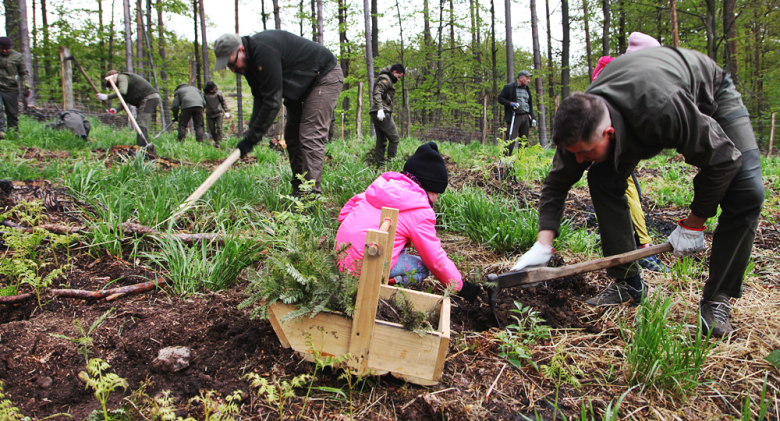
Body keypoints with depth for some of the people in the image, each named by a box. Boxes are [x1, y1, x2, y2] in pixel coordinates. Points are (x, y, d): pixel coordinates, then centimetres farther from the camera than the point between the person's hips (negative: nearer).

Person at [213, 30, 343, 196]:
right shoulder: (250, 61, -1)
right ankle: (298, 191, 12)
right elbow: (260, 98, 2)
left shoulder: (264, 52, -32)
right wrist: (251, 131, -12)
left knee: (311, 136, -19)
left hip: (325, 78, -10)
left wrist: (252, 137, -26)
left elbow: (272, 101, -32)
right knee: (292, 136, 8)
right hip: (302, 85, 10)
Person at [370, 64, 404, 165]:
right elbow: (377, 93, -18)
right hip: (382, 113, -11)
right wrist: (380, 109, -28)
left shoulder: (387, 79, 26)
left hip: (378, 114, 11)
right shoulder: (385, 79, -5)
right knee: (394, 138, -11)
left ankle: (380, 164, 9)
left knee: (381, 140, 9)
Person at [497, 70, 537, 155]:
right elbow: (500, 98, 0)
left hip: (525, 117, 6)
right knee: (511, 141, -11)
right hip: (514, 117, -6)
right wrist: (511, 103, -14)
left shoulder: (527, 89, 21)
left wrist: (533, 118, 13)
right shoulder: (509, 87, 2)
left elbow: (530, 105, 24)